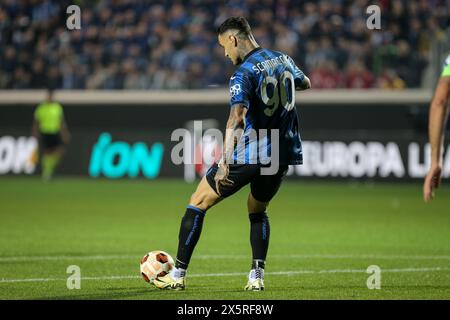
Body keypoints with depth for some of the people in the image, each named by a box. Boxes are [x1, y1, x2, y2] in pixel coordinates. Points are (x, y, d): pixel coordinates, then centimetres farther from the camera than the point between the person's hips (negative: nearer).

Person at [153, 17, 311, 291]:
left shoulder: (244, 73, -16)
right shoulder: (284, 60, 6)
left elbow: (237, 117, -31)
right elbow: (305, 83, 29)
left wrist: (225, 161, -40)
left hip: (249, 154, -7)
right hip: (283, 155, 7)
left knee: (198, 204, 6)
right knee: (258, 211, 27)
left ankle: (178, 275, 6)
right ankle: (257, 276, 12)